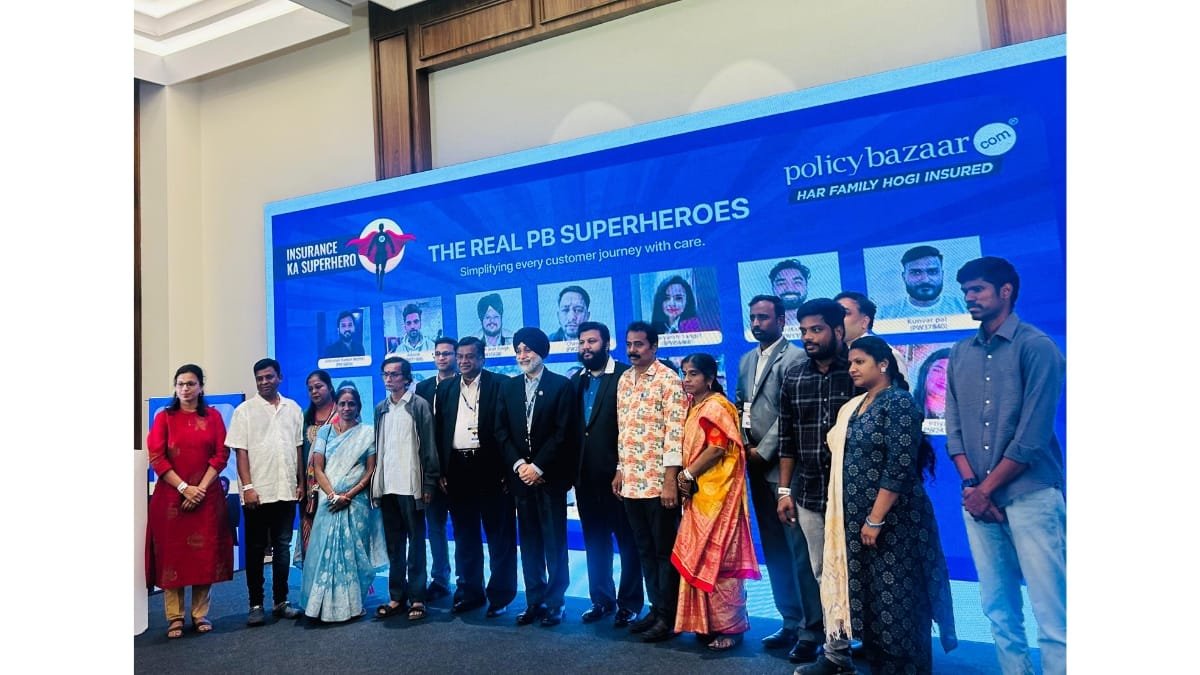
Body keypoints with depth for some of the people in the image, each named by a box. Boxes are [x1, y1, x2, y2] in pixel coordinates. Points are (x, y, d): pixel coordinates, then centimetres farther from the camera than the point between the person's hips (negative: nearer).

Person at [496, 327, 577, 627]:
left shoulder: (561, 385, -2)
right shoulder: (508, 387, 11)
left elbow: (563, 432, -8)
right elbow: (501, 430, 7)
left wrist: (538, 467, -12)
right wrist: (518, 464, -6)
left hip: (550, 475, -4)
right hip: (521, 474, 4)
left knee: (554, 541, 1)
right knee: (529, 542, 8)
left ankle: (555, 602, 10)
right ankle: (534, 601, 16)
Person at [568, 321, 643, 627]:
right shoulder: (576, 380, 11)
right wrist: (572, 469, 4)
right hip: (586, 475, 6)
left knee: (627, 541, 7)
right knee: (595, 540, 15)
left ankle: (629, 603, 19)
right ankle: (601, 599, 28)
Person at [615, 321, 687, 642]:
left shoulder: (669, 380, -10)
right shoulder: (623, 381, 12)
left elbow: (675, 432, -15)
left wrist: (670, 479, -19)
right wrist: (620, 469, 15)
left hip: (659, 481, -7)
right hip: (631, 481, 7)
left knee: (665, 550, 5)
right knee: (645, 550, 15)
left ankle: (669, 615, 17)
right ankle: (656, 608, 27)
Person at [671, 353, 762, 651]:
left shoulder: (715, 406, -12)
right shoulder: (695, 407, 15)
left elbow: (718, 448, -21)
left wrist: (687, 476, -14)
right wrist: (686, 480, 3)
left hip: (716, 493, -9)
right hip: (698, 494, 9)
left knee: (717, 559, -3)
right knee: (701, 559, 12)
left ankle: (730, 627, 7)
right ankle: (709, 622, 21)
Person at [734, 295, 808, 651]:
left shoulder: (794, 357, -8)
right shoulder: (746, 360, 16)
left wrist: (762, 451, -13)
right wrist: (743, 445, 2)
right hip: (756, 464, 7)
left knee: (796, 546, -2)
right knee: (772, 546, 12)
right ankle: (791, 619, 22)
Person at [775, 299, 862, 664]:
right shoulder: (792, 378, 6)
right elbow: (787, 438, 9)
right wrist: (785, 490, 7)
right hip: (808, 493, 3)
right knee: (814, 569, 11)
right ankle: (813, 633, 28)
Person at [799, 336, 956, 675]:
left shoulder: (899, 403, -11)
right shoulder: (853, 407, 13)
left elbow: (899, 468, -19)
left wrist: (876, 519, -21)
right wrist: (858, 518, 11)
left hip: (890, 519, -8)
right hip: (855, 518, 8)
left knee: (894, 596, 1)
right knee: (866, 593, 13)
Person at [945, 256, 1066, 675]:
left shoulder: (1036, 346, -6)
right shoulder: (960, 354, 12)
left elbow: (1032, 435, -11)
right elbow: (953, 426, 9)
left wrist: (987, 488, -9)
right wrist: (970, 484, -4)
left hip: (1032, 495, -5)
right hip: (979, 497, 5)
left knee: (1051, 612, -2)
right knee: (998, 608, 12)